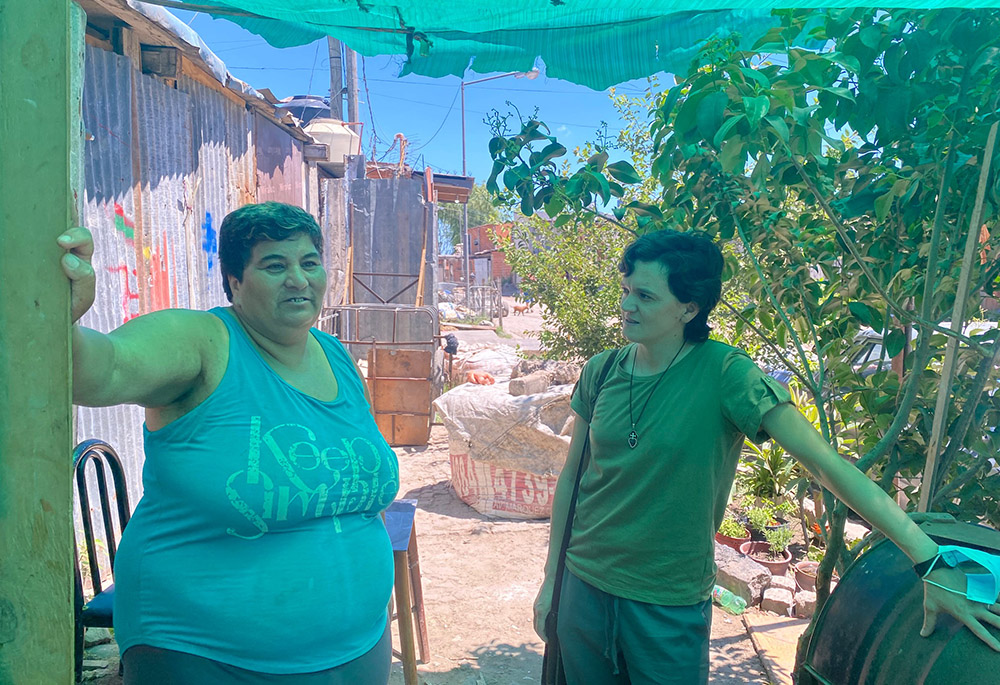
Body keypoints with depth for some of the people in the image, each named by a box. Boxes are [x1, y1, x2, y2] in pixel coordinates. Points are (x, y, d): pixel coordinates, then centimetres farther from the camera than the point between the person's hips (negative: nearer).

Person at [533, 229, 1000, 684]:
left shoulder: (724, 374, -15)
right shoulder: (602, 371, -4)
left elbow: (824, 461, -18)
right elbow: (572, 476, 4)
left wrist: (933, 561, -22)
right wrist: (550, 580, 7)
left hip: (670, 610, -3)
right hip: (584, 589, 4)